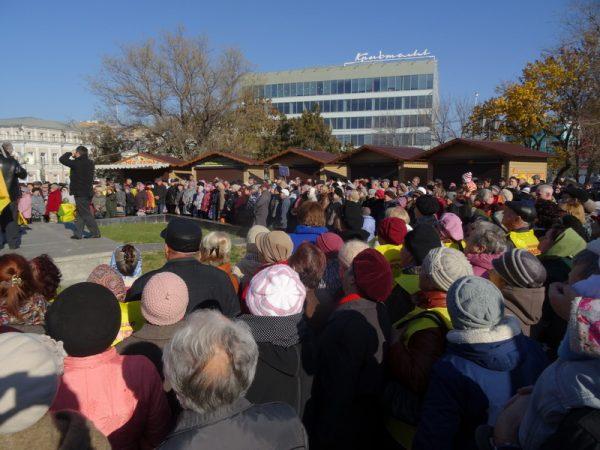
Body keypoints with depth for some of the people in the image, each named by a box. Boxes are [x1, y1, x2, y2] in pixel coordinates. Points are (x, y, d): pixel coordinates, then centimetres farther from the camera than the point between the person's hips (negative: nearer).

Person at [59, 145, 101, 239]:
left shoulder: (77, 163, -16)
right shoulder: (90, 163, 6)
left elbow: (62, 159, -12)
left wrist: (70, 154, 2)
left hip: (80, 193, -8)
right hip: (88, 192, 8)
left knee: (86, 214, -2)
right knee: (80, 214, 13)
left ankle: (96, 232, -1)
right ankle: (78, 233, 17)